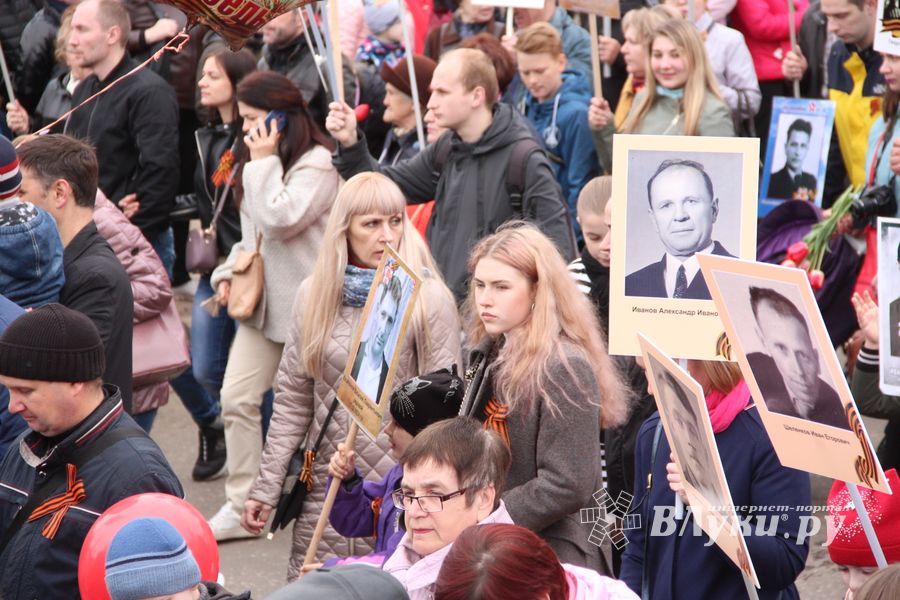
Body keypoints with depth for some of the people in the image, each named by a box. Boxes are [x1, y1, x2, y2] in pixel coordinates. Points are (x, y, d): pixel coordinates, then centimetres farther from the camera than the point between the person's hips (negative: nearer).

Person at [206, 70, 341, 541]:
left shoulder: (317, 163, -14)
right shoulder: (258, 163, 15)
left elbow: (281, 220, -25)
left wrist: (264, 162, -17)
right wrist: (229, 272, 8)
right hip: (262, 300, 8)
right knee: (236, 397, 0)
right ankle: (241, 505, 6)